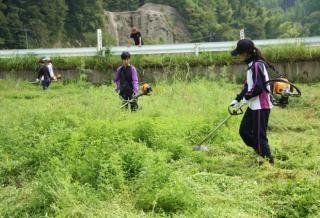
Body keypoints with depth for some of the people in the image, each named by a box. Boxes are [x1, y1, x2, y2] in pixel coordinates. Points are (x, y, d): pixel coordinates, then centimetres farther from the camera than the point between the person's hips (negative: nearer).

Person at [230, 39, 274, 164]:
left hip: (261, 106, -10)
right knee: (244, 130, 14)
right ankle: (260, 152, 25)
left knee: (259, 135, -5)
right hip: (253, 106, 10)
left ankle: (269, 161, 5)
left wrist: (246, 97, -11)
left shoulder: (257, 65, -19)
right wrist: (237, 99, 13)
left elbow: (258, 87, -25)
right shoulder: (251, 65, 12)